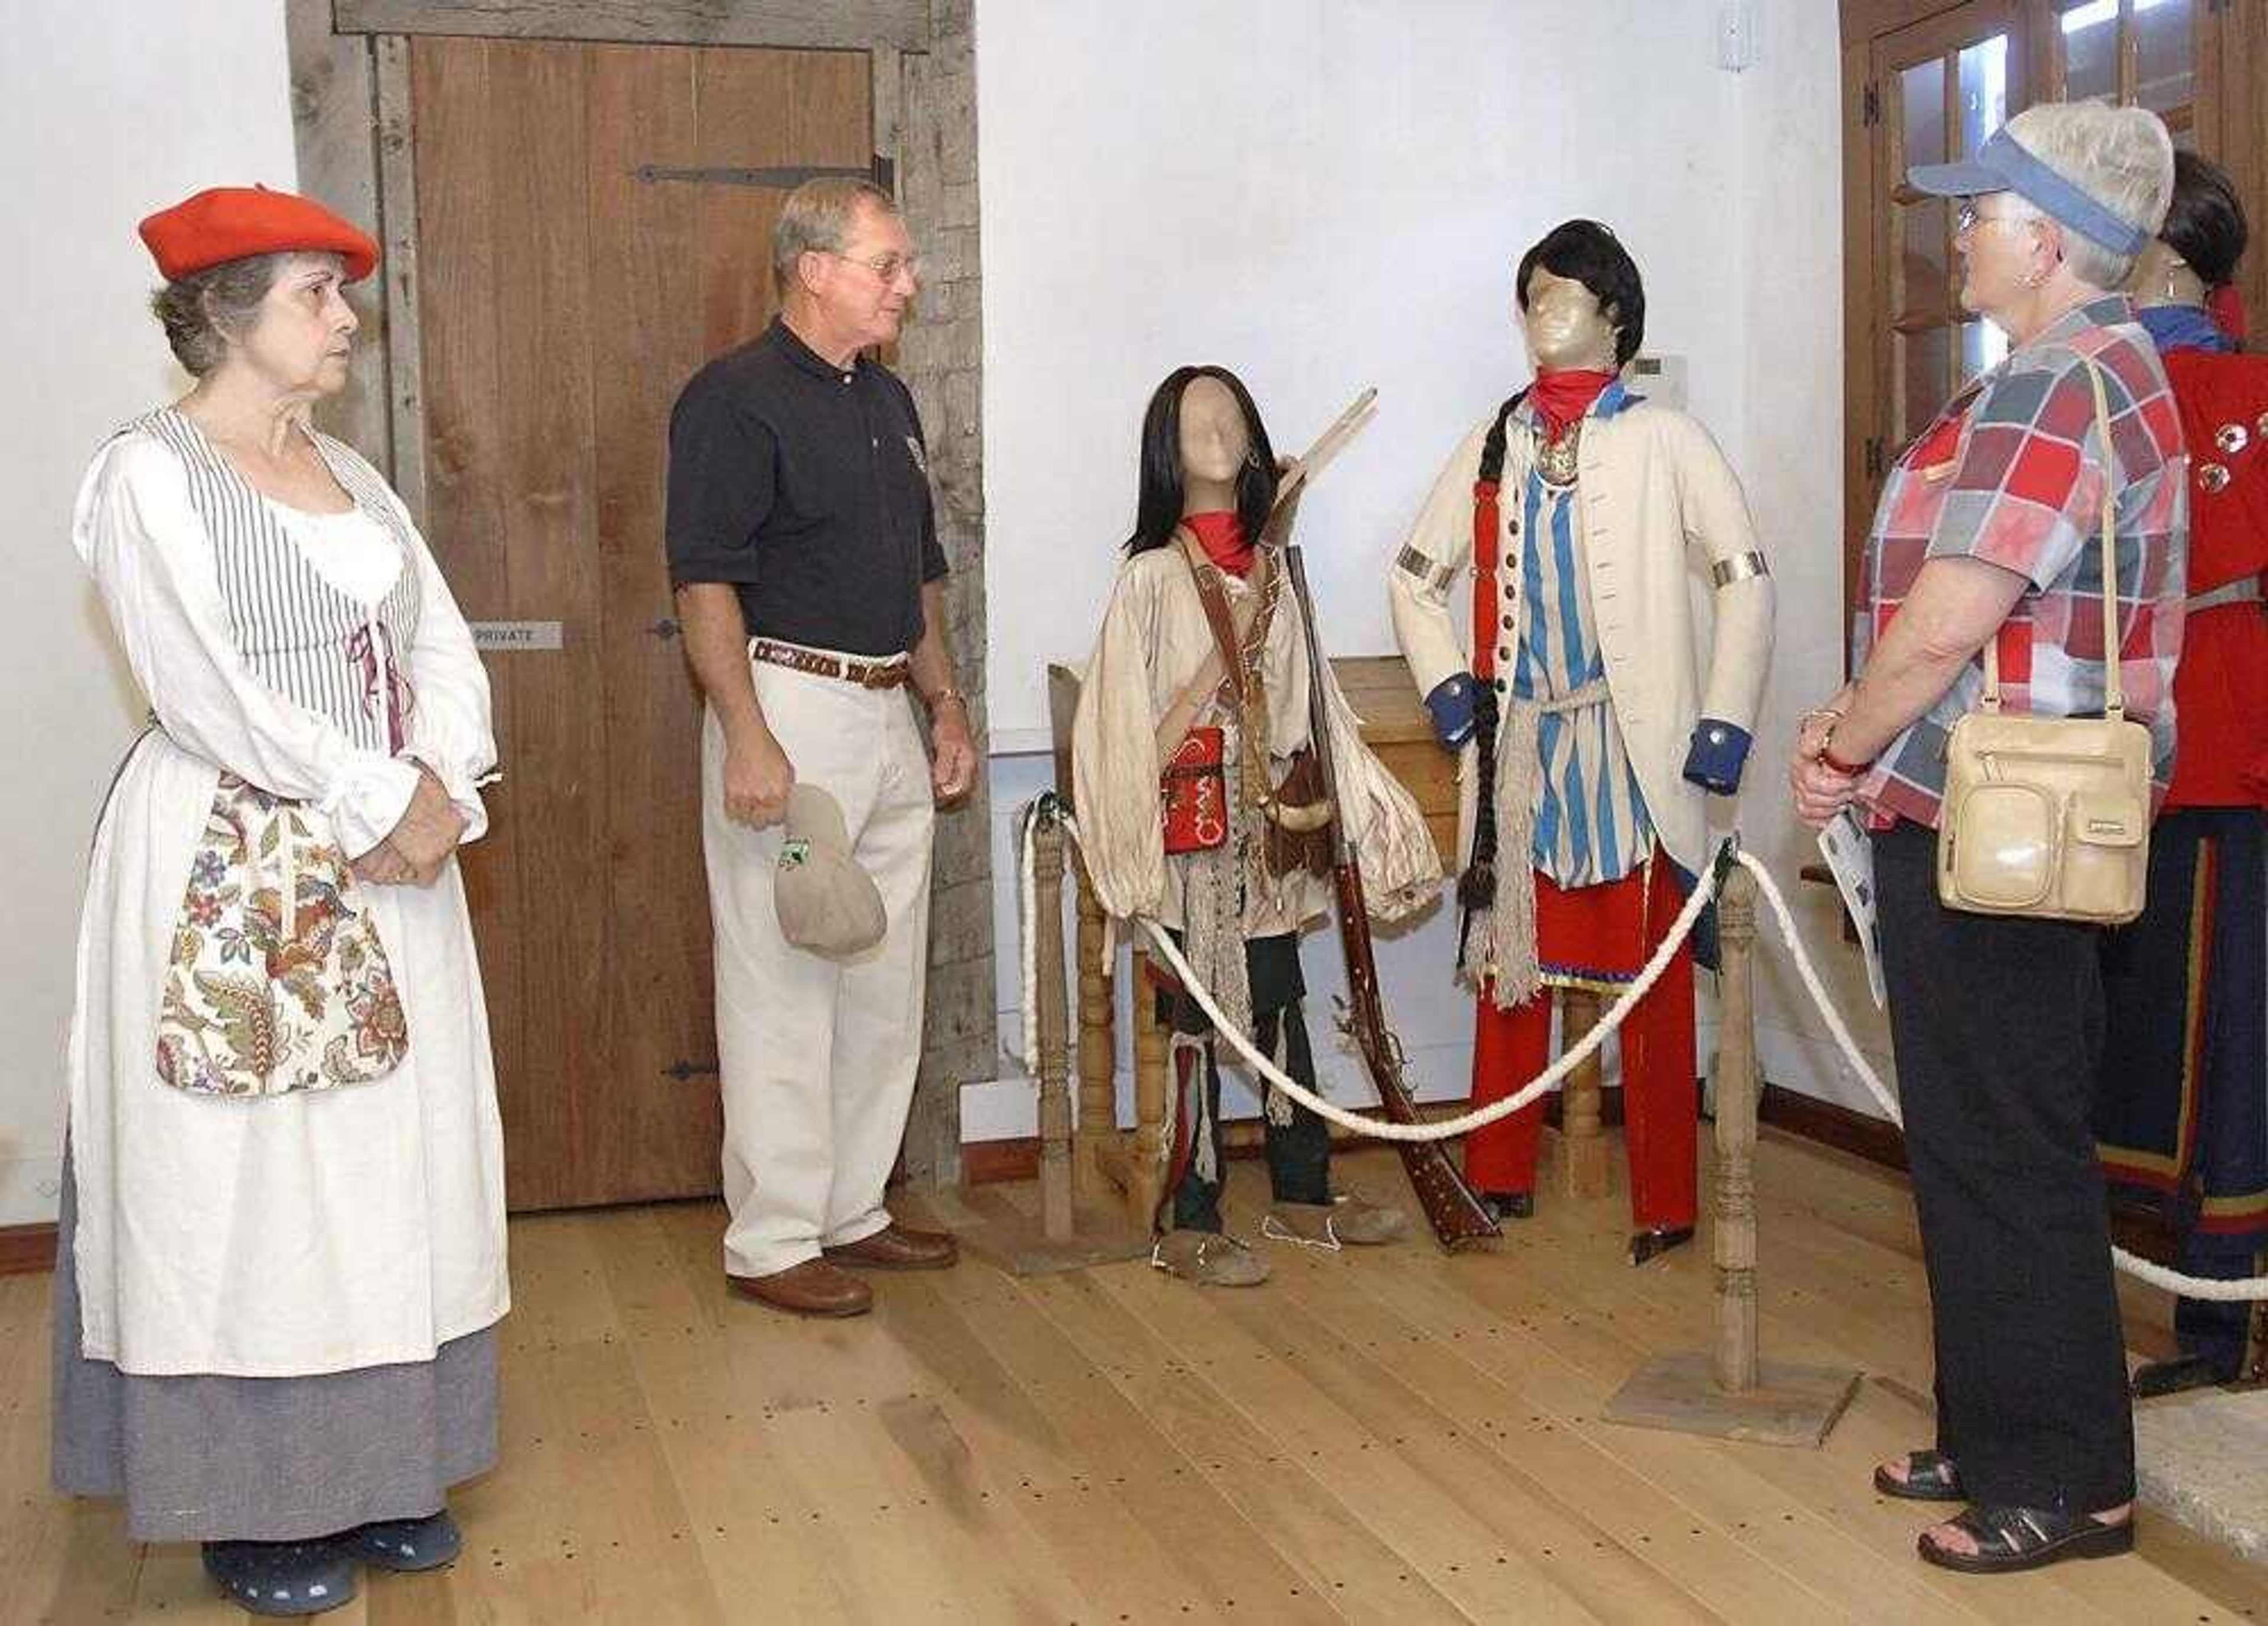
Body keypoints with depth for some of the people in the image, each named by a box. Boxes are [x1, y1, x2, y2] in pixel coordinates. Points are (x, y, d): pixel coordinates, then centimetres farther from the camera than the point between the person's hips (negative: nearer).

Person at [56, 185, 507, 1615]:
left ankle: (382, 1468, 23)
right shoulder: (150, 473, -7)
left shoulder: (352, 475, 14)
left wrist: (444, 790, -8)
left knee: (394, 1160, 10)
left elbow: (444, 651, 10)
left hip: (389, 864, 7)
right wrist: (379, 804, -15)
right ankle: (248, 1504, 13)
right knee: (244, 1174, 0)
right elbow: (205, 692, -17)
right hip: (231, 872, -7)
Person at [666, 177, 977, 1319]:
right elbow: (706, 582, -16)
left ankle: (852, 1211, 25)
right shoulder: (735, 400, -10)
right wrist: (748, 739, -23)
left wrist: (946, 702, 17)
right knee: (782, 986, -3)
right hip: (790, 708, -9)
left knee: (886, 981, 13)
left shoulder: (887, 401, 16)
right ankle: (772, 1242, 7)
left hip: (890, 714, 9)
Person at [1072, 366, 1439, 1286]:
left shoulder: (1272, 570, 9)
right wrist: (1224, 657, -19)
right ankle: (1188, 1227, 10)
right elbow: (1143, 742, -11)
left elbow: (1302, 705, 14)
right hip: (1192, 832, -6)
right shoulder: (1151, 576, -8)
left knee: (1281, 1006, 14)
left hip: (1268, 826, 6)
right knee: (1195, 1021, 0)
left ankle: (1302, 1196, 27)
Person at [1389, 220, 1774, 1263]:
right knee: (1510, 962, 10)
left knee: (1653, 980, 0)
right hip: (1519, 748, 4)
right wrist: (1446, 686, 7)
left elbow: (1746, 579, -2)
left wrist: (1725, 726, -7)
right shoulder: (1492, 442, 12)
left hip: (1636, 749, -4)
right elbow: (1416, 575, 20)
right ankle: (1499, 1175, 22)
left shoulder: (1663, 438, 0)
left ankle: (1665, 1203, 9)